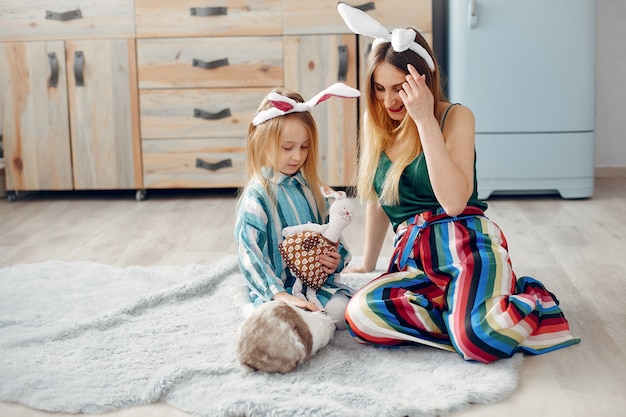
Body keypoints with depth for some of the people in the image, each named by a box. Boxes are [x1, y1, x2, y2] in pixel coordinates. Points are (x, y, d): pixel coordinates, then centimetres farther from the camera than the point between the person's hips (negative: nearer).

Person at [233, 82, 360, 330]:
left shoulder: (309, 188, 9)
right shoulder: (256, 197, -11)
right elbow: (250, 255, -17)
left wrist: (337, 260, -6)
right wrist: (280, 295, -27)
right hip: (274, 291, -5)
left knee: (344, 310, -21)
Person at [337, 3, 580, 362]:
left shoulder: (456, 117, -3)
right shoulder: (377, 124, 12)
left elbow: (453, 201, -18)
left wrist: (425, 120, -18)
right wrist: (367, 266, 26)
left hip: (466, 245, -5)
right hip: (413, 257, 5)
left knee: (477, 339, -33)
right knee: (360, 314, -27)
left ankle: (532, 301, 2)